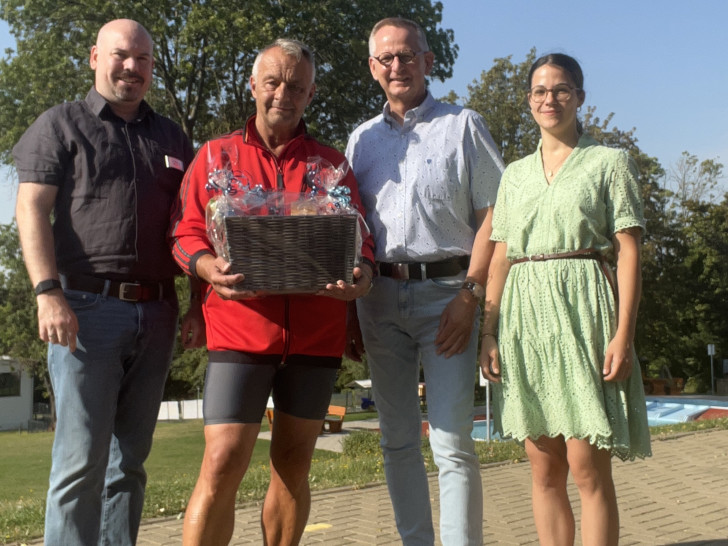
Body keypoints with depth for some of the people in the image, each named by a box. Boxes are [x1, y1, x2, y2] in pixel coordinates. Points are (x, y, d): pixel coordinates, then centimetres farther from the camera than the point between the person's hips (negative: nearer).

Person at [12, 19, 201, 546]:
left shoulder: (172, 138, 19)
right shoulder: (61, 125, 8)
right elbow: (32, 211, -2)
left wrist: (201, 303, 8)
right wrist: (49, 292, -15)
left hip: (156, 314, 4)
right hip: (87, 307, -4)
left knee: (130, 458, 9)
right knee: (81, 458, -6)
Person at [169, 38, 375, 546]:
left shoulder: (333, 164, 14)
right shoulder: (217, 154, 11)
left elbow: (360, 238, 9)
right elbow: (187, 234, 5)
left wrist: (362, 274, -14)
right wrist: (213, 269, -16)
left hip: (316, 333, 2)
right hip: (241, 329, -2)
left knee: (294, 466, 11)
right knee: (222, 466, -9)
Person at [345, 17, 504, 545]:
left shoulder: (463, 125, 5)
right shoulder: (362, 138, 17)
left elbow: (493, 215, -2)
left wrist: (470, 295, -12)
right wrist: (350, 308, 7)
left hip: (446, 291, -4)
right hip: (380, 297, 4)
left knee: (452, 441, -8)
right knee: (397, 440, 9)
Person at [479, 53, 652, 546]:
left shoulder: (609, 162, 6)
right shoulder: (516, 173, 17)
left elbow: (629, 253, -2)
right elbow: (499, 257, 14)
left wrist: (623, 334, -12)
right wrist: (489, 333, 4)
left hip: (581, 308, -4)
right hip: (524, 315, 4)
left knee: (587, 467, -7)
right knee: (544, 469, 7)